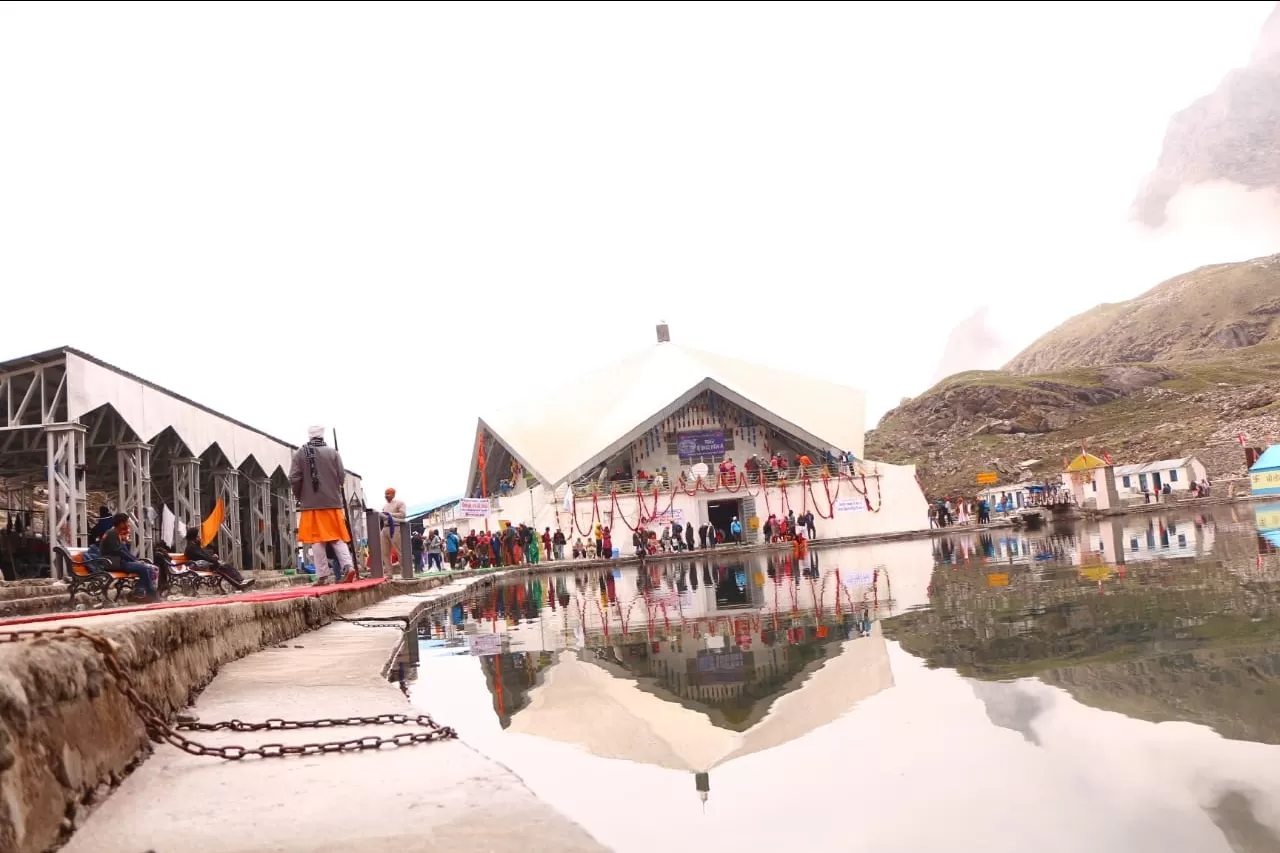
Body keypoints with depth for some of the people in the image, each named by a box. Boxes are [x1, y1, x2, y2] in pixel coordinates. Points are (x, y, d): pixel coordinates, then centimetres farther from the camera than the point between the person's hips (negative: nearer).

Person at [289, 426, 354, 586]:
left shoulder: (300, 453, -2)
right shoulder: (333, 453, 1)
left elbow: (294, 479, -4)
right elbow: (341, 476, -1)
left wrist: (298, 496, 13)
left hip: (311, 504, -1)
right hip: (332, 502, 1)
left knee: (317, 540, 1)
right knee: (337, 537, 9)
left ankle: (323, 575, -1)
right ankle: (348, 566, -8)